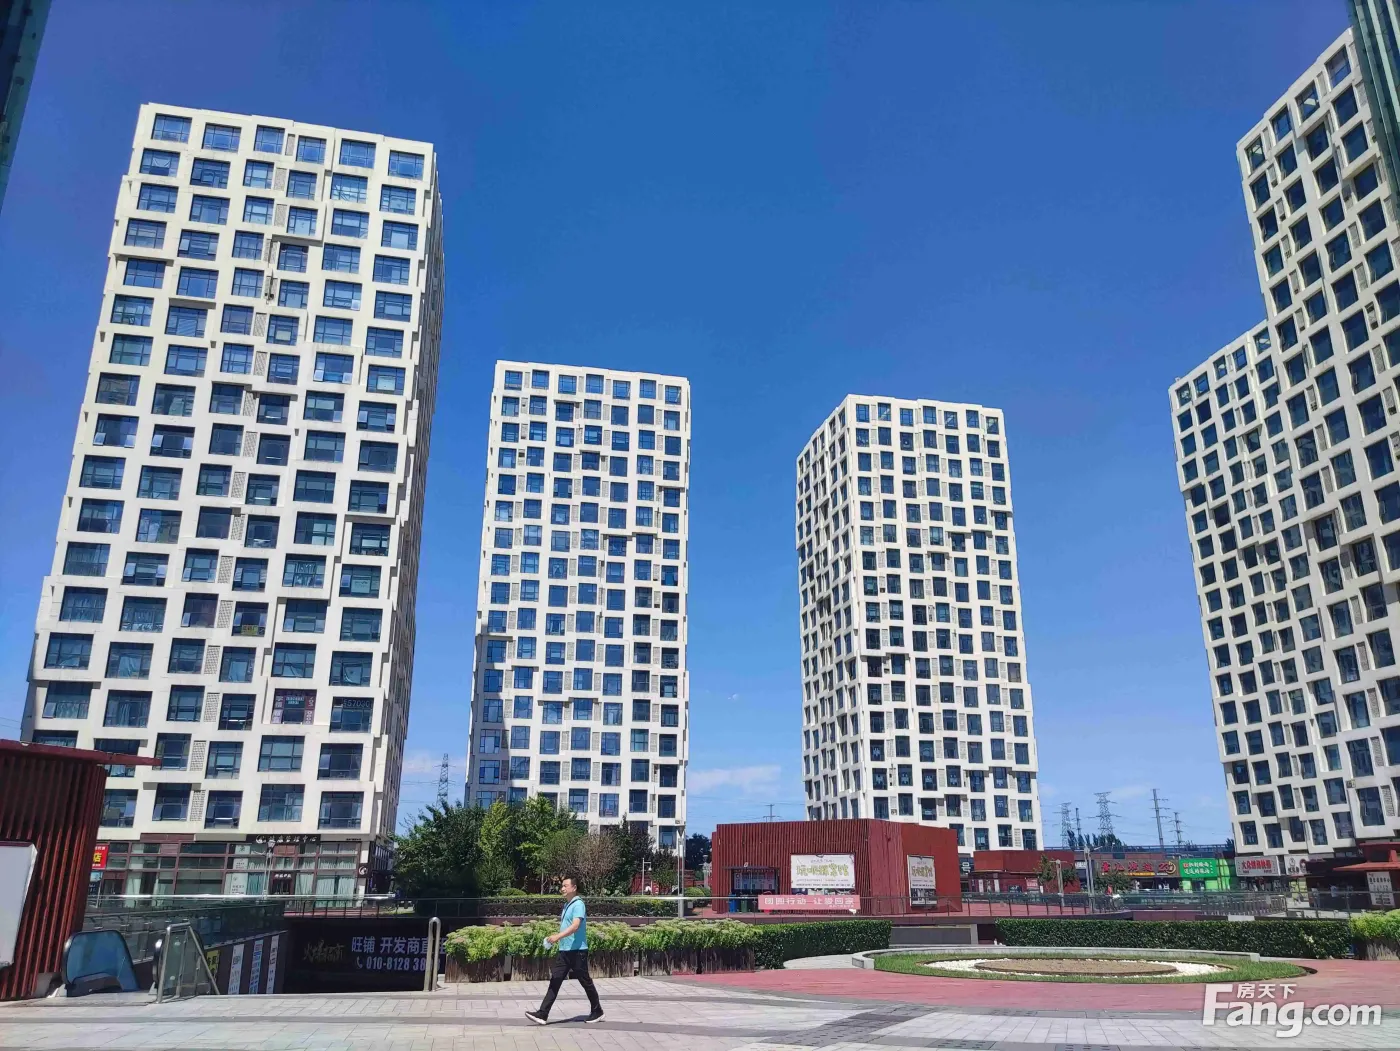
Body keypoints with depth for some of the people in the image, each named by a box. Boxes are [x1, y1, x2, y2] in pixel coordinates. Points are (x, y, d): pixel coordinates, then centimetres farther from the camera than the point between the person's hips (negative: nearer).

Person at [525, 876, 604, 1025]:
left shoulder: (578, 904, -14)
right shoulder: (567, 905, 14)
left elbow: (575, 926, -28)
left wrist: (558, 936, -38)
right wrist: (558, 938, 20)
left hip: (577, 951, -8)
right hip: (564, 951, 8)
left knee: (585, 982, 5)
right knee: (554, 981, 1)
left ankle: (597, 1012, 20)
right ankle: (542, 1015, -2)